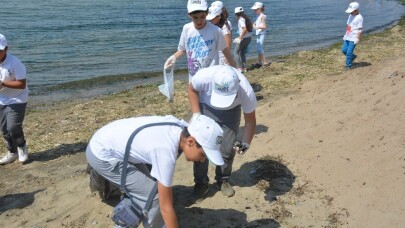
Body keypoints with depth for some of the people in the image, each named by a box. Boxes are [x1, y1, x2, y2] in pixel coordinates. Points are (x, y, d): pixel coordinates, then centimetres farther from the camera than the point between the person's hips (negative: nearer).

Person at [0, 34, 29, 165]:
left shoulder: (15, 63, -22)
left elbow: (22, 84, -22)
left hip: (17, 101, -6)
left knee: (13, 127, -13)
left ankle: (22, 147, 16)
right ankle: (12, 152, 29)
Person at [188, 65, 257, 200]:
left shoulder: (247, 92, -36)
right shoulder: (204, 76, -40)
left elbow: (250, 120, -17)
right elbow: (192, 90, -14)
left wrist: (246, 143, -26)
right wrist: (196, 114, -22)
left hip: (231, 112, 0)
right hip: (206, 107, 0)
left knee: (227, 149, -2)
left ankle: (223, 181, 24)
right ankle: (200, 183, 13)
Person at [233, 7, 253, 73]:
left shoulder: (241, 20, -16)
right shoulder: (246, 18, 11)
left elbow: (245, 29, -28)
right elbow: (251, 27, 19)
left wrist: (240, 38, -27)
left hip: (244, 38, -9)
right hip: (249, 37, 9)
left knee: (236, 52, 1)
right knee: (242, 53, 19)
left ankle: (240, 68, -5)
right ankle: (244, 68, 19)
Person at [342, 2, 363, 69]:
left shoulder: (359, 18, -13)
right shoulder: (350, 16, 11)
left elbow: (360, 29, -15)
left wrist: (357, 39, -18)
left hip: (353, 38, -8)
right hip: (347, 37, 8)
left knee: (349, 52, -8)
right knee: (344, 50, 11)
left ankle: (348, 65, 4)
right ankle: (353, 56, 35)